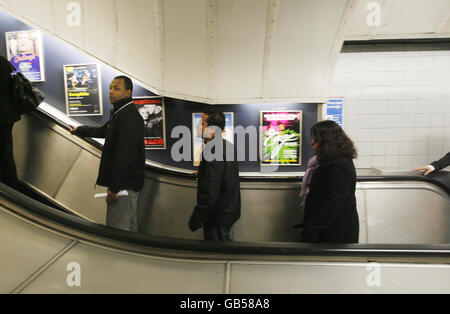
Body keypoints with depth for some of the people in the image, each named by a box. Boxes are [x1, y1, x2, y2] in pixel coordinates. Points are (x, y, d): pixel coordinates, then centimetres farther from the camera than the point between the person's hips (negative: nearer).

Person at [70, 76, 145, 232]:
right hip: (125, 184, 11)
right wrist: (79, 130, 50)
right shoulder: (120, 113, 18)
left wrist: (114, 187, -23)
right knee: (129, 228, 19)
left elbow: (124, 155, -24)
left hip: (124, 184, -11)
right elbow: (103, 131, 36)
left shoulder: (129, 116, -17)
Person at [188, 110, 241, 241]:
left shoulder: (211, 153, -28)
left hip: (218, 217, -9)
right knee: (225, 240, 26)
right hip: (230, 210, 9)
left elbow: (209, 192, -28)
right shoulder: (227, 146, 3)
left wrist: (195, 220, -18)